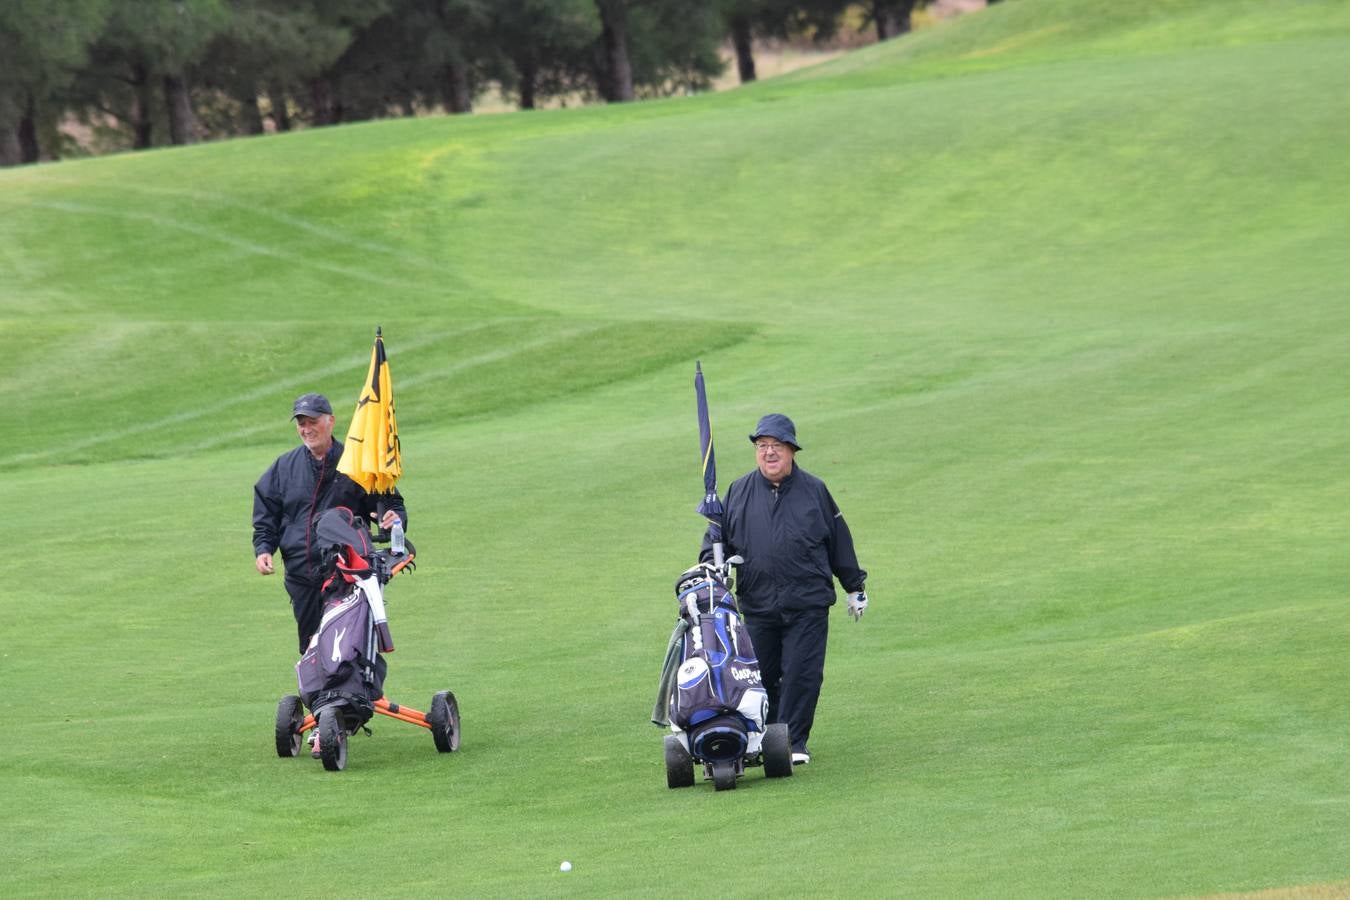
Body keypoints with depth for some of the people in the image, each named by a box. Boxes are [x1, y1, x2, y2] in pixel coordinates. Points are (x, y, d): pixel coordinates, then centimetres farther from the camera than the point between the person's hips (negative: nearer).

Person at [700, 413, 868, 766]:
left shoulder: (813, 491, 6)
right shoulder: (739, 492, 8)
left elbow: (839, 541, 14)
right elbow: (717, 536, 15)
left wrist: (855, 588, 18)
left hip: (808, 604, -2)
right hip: (757, 604, 2)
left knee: (802, 673, -8)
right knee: (761, 676, 5)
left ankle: (794, 742, -2)